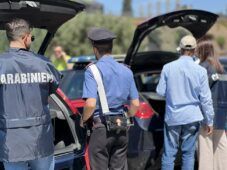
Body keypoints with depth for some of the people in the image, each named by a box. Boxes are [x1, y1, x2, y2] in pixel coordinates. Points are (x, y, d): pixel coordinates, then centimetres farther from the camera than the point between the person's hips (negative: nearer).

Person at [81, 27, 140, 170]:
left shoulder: (93, 70, -10)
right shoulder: (126, 71, 7)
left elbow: (91, 103, -20)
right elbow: (136, 104, 7)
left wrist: (83, 120, -2)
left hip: (101, 127, -5)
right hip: (121, 128, 5)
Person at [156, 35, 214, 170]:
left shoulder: (168, 68, -7)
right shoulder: (200, 71, -8)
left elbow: (160, 92, -1)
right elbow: (206, 99, -6)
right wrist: (209, 121, 3)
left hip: (172, 117, 0)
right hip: (192, 118, 0)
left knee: (169, 152, 8)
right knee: (189, 153, 9)